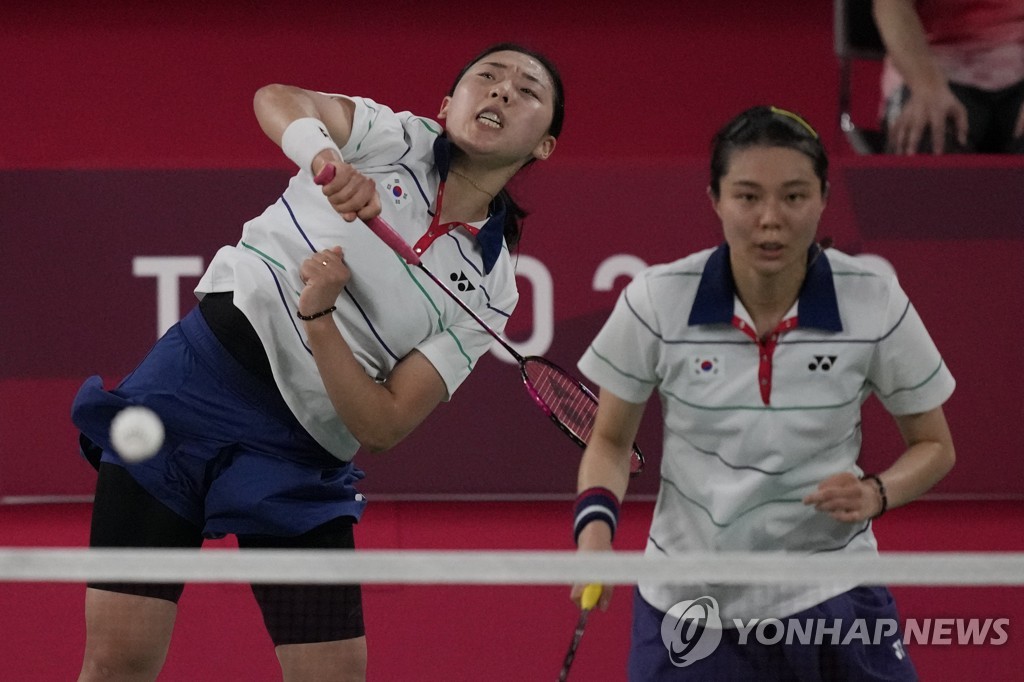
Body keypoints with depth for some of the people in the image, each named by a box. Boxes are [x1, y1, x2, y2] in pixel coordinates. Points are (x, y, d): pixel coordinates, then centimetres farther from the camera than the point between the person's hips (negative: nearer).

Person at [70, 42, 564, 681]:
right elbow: (277, 99, -13)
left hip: (296, 455, 2)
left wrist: (319, 317, -20)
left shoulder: (490, 290, 3)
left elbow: (385, 425, -6)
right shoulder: (397, 138, 4)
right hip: (194, 381, -2)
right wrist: (325, 154, -33)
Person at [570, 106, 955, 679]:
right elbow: (610, 441, 3)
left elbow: (934, 447, 3)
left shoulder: (876, 303, -11)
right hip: (686, 606, 0)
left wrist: (875, 493, -17)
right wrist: (595, 524, -17)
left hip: (831, 597, 0)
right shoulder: (655, 302, -12)